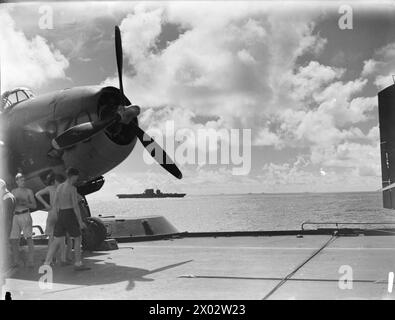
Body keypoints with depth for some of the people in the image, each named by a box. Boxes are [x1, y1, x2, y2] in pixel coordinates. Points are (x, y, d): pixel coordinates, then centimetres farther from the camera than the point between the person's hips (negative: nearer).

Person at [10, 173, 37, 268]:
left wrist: (24, 203, -12)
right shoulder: (13, 191, 13)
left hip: (25, 215, -3)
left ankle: (31, 261, -8)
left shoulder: (29, 191, 4)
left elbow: (34, 205, 3)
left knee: (29, 238, -10)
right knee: (13, 239, 2)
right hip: (15, 216, 4)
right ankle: (15, 262, 13)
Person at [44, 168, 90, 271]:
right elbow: (75, 206, -16)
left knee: (57, 241, 7)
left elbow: (56, 204, 14)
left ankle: (46, 264, -1)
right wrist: (80, 222, -12)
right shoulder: (72, 188, -12)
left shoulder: (59, 187, 11)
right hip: (70, 215, -7)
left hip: (60, 216, 7)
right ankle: (78, 264, 11)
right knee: (77, 239, 8)